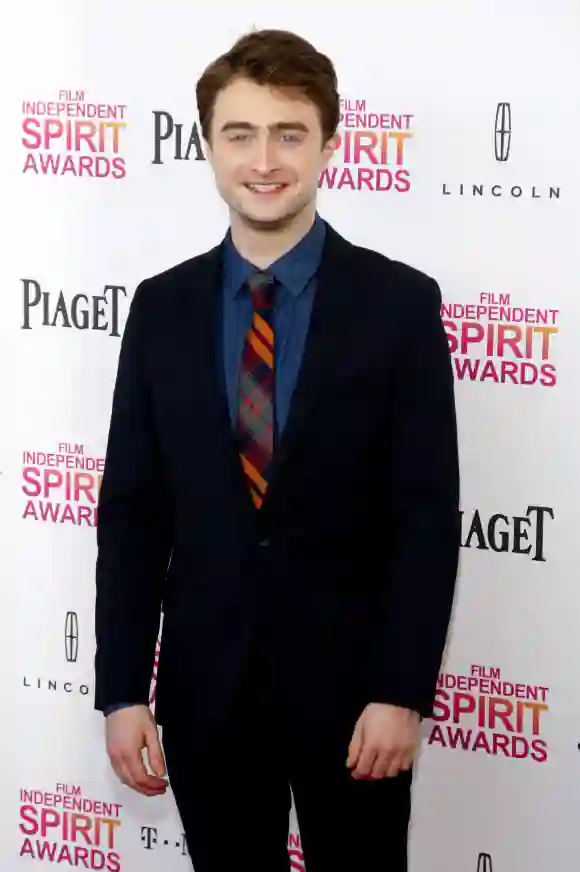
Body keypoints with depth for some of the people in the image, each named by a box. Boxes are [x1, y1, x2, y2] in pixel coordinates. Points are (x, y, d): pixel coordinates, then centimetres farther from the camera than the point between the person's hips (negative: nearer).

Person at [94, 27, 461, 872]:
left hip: (349, 679, -2)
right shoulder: (162, 307, 3)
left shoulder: (401, 302, -5)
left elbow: (430, 514, -7)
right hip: (204, 682, 2)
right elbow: (130, 512, 3)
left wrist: (403, 691, -12)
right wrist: (123, 689, -2)